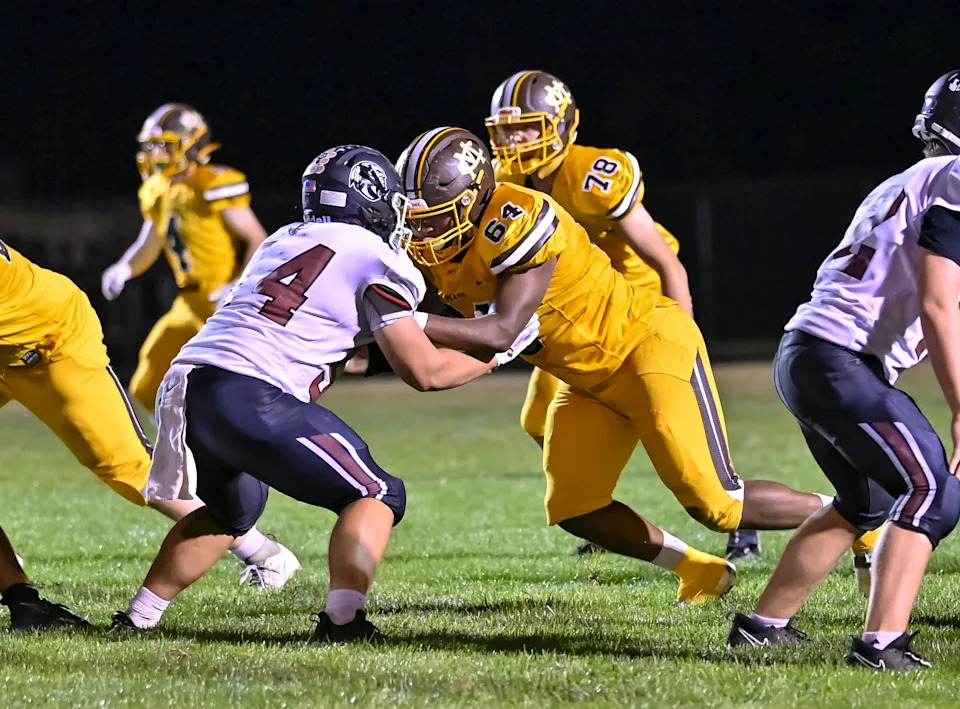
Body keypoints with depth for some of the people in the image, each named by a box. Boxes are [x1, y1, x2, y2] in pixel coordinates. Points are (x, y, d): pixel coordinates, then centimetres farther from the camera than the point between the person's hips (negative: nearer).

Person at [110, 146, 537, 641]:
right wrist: (498, 352, 20)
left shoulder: (283, 242, 25)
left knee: (234, 507, 33)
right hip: (248, 400, -8)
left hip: (183, 391, 8)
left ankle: (138, 616, 30)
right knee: (376, 495, 3)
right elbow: (423, 371, 7)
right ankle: (342, 619, -15)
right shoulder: (372, 257, 4)